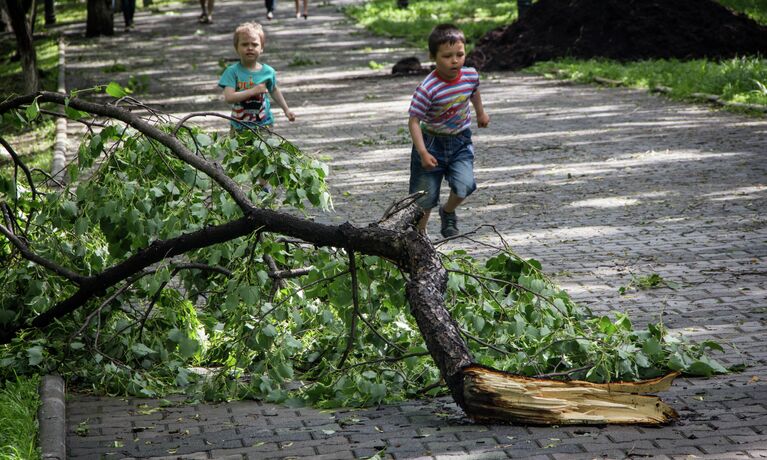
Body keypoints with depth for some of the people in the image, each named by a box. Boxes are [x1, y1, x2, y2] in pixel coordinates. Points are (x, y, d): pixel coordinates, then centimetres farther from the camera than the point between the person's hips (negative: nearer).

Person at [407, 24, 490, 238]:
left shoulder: (471, 75, -10)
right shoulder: (427, 89, -26)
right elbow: (413, 121, -23)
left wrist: (481, 113, 33)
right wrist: (423, 152, -32)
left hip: (461, 141, 3)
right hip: (432, 142, -3)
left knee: (464, 186, -16)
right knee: (425, 196, 2)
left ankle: (448, 212, 17)